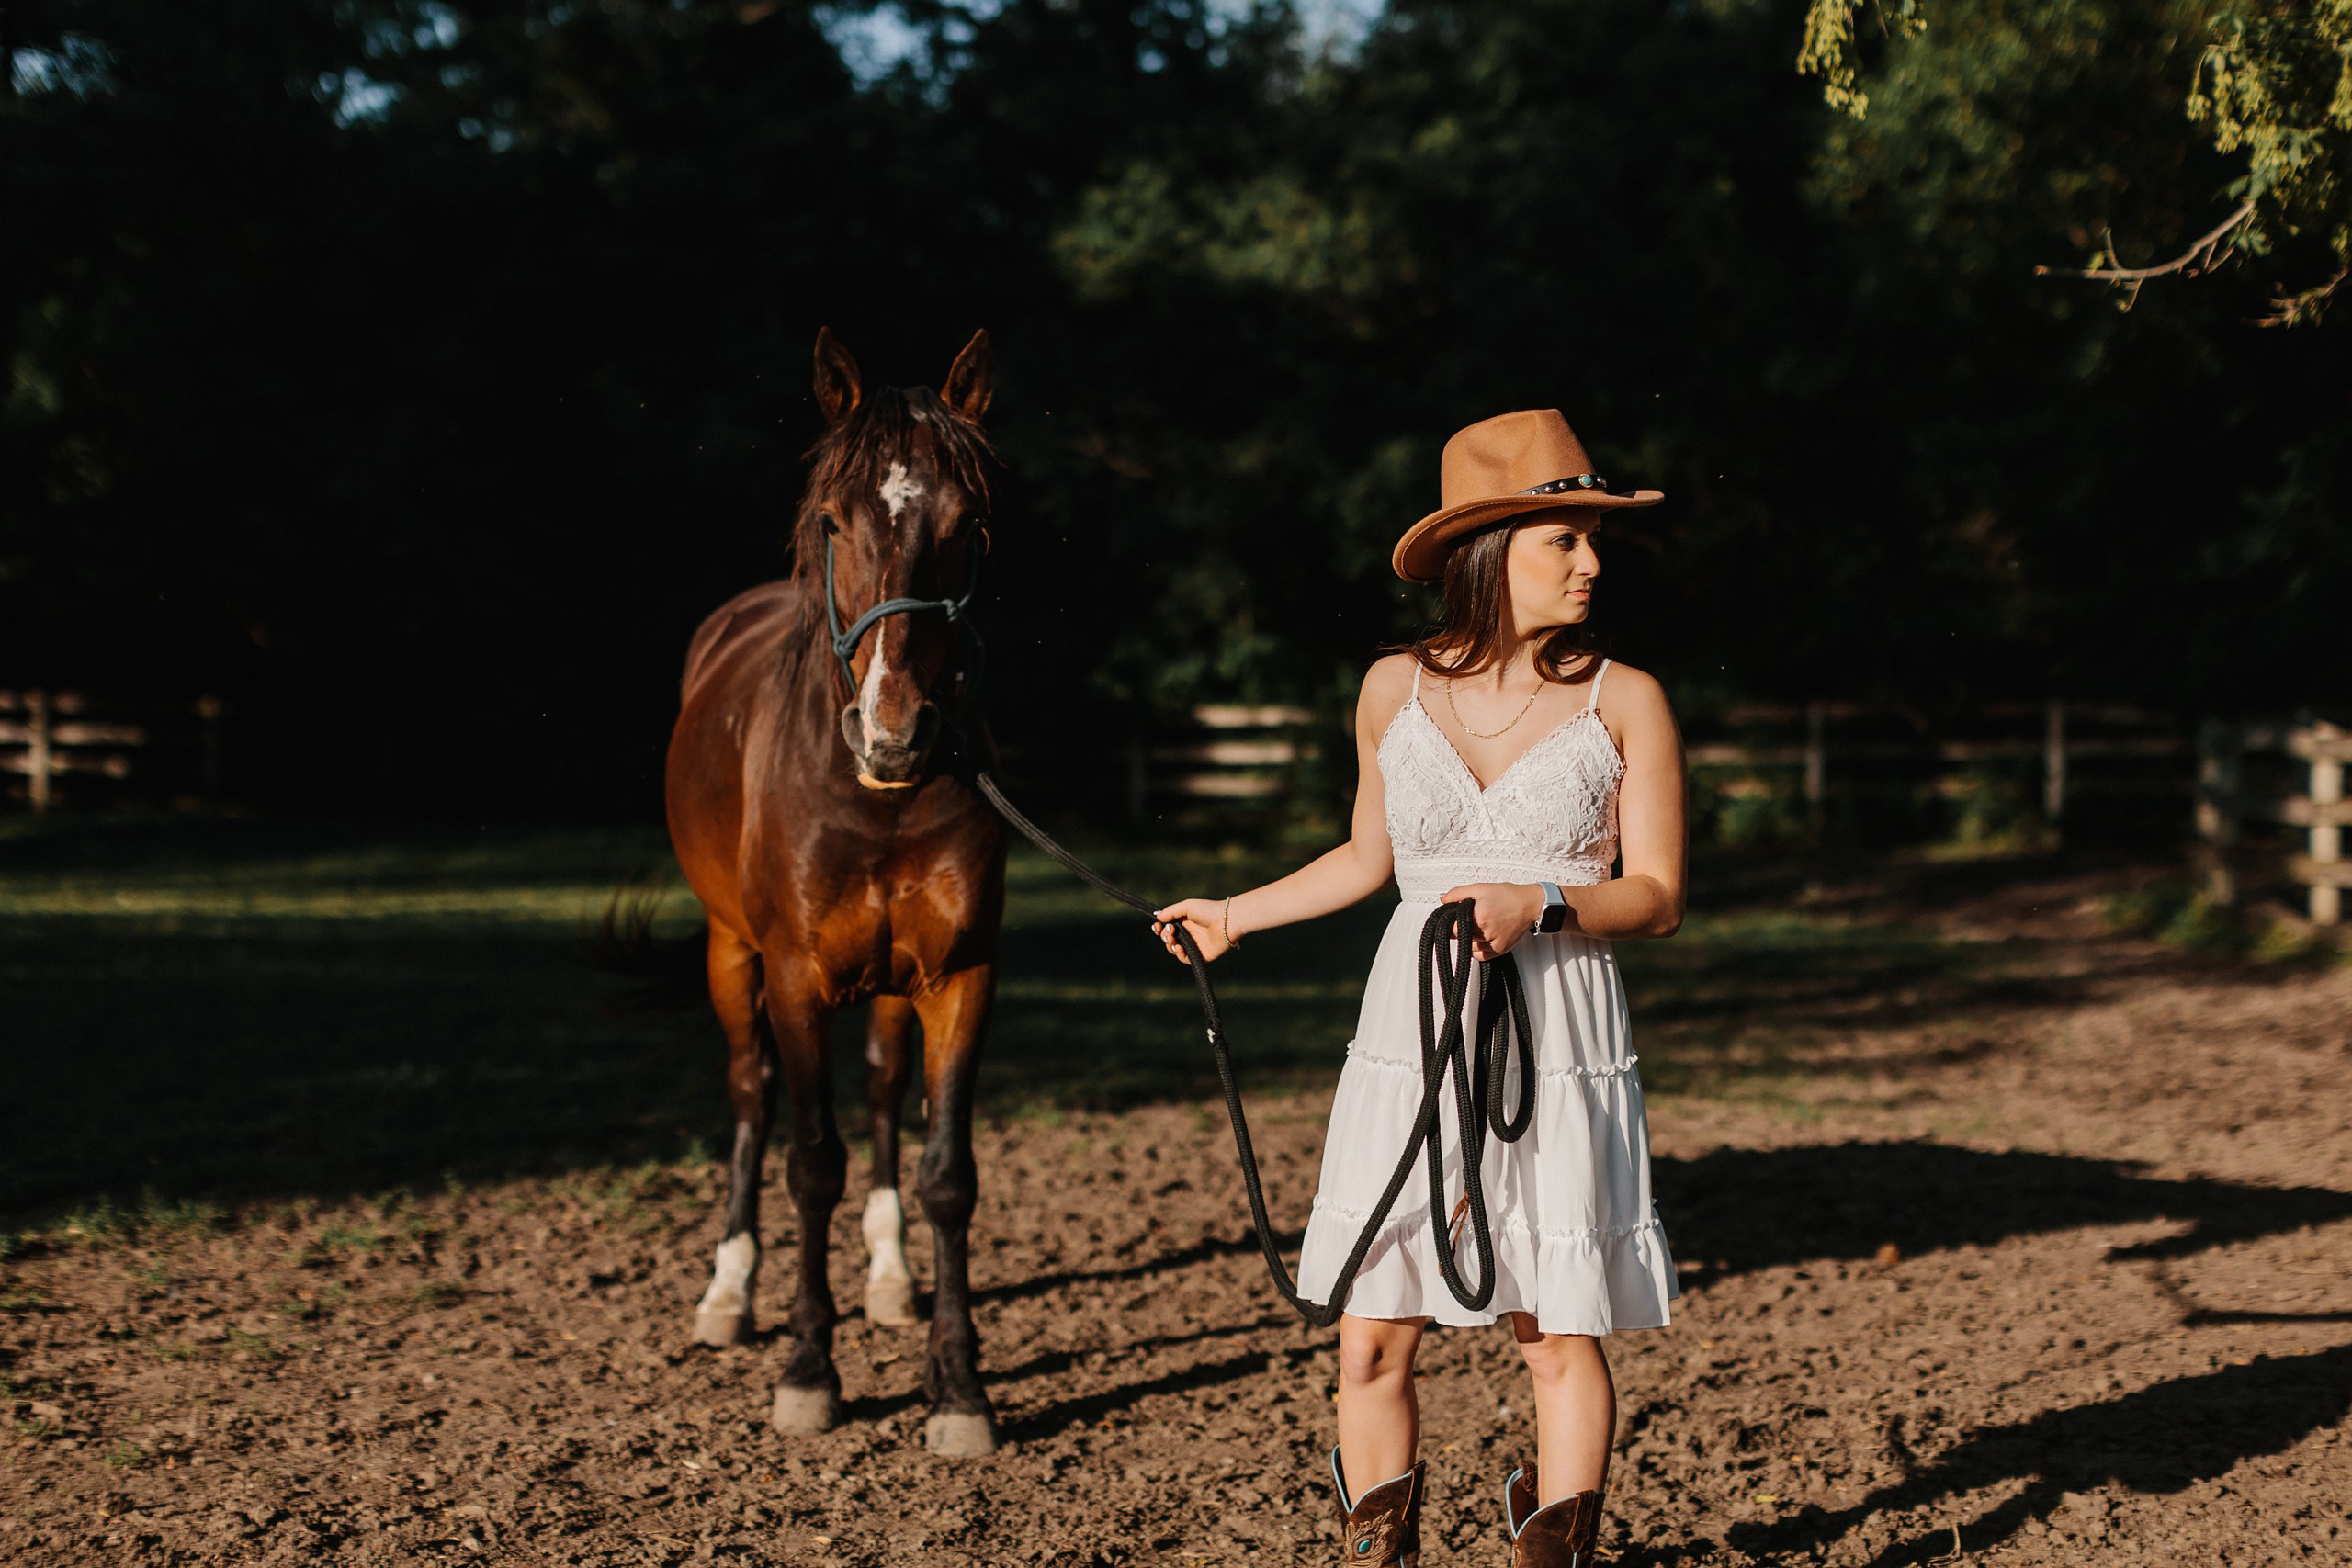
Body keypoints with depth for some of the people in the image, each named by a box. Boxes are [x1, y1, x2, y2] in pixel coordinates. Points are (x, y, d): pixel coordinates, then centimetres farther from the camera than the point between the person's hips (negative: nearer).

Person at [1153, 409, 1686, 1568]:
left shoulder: (1623, 703, -1)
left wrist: (1540, 904, -18)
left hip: (1557, 1048, -2)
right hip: (1411, 1042, 2)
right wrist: (1236, 915, 24)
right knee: (1371, 1338, 2)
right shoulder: (1395, 691, 5)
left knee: (1559, 1332, 2)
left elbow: (1657, 897, -2)